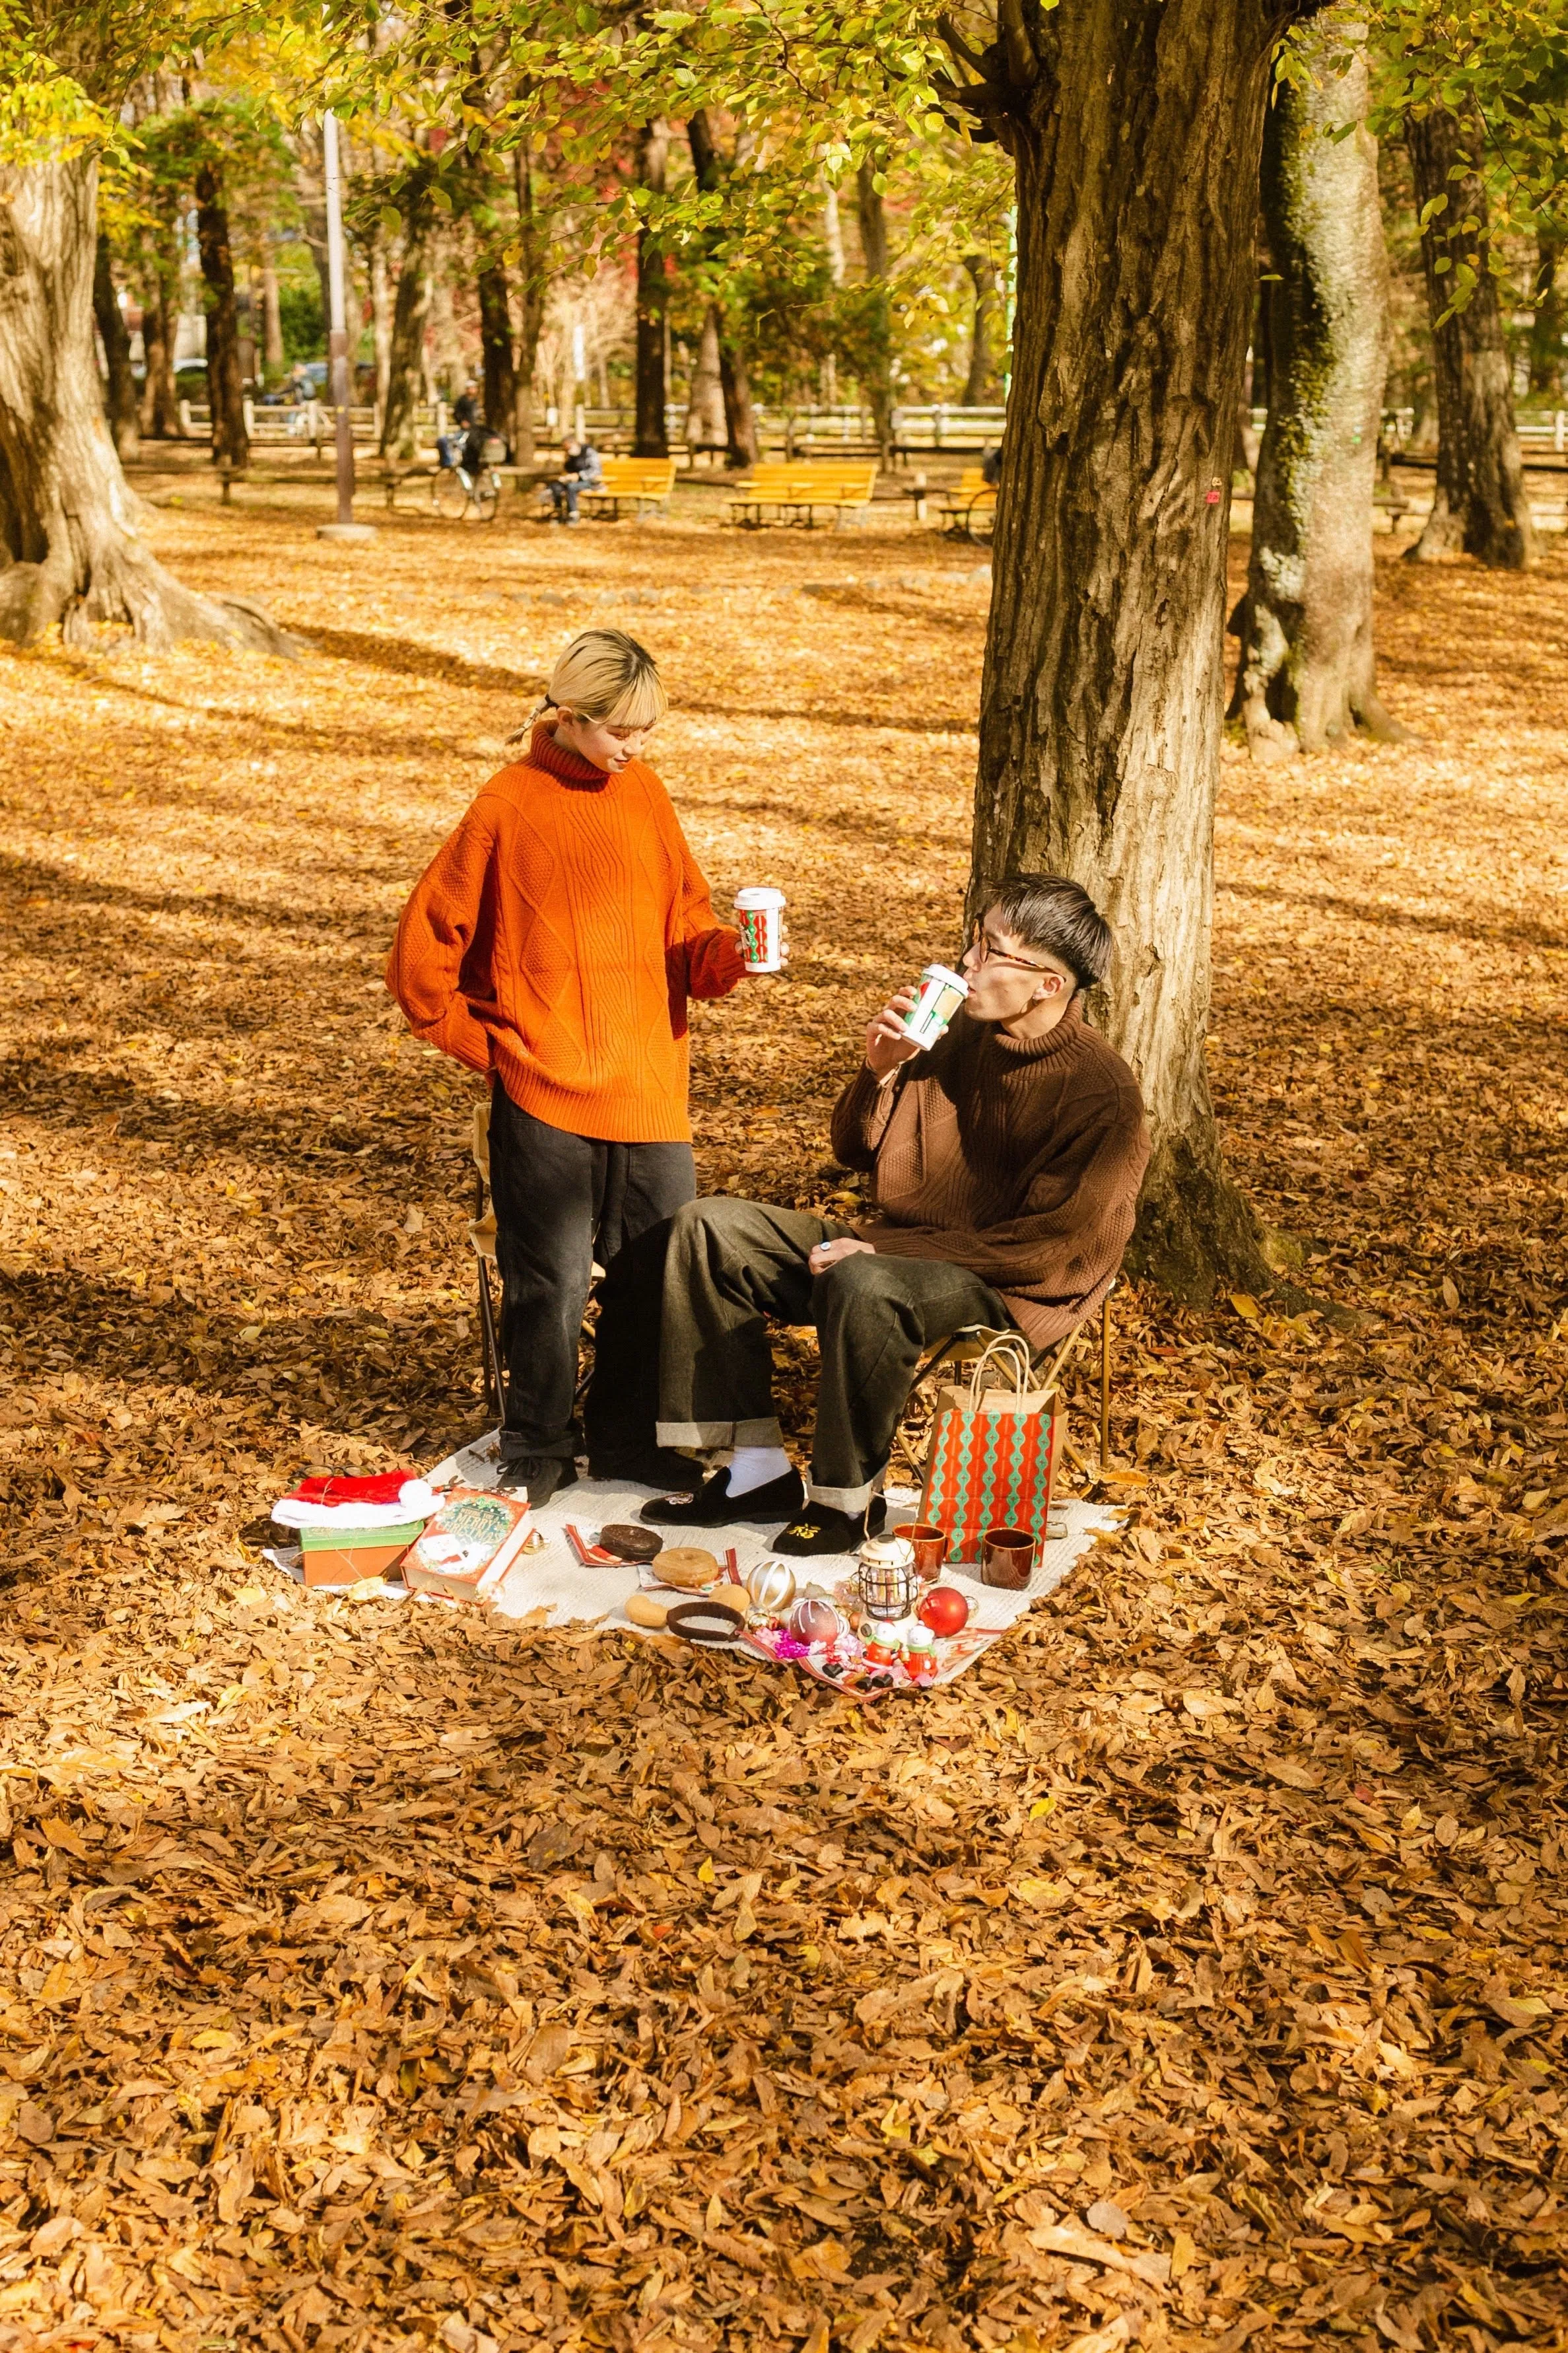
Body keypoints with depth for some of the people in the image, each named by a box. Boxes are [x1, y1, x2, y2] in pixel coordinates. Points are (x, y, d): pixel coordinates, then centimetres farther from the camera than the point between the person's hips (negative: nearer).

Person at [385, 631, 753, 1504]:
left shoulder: (646, 792, 8)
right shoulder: (509, 806, -6)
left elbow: (685, 927, 13)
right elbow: (423, 955, -3)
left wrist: (725, 951, -8)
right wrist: (489, 1047, -2)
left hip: (650, 1087, 4)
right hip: (544, 1097, -4)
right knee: (549, 1281, 2)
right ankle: (537, 1449, 19)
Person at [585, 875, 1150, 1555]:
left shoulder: (1100, 1094, -16)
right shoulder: (961, 1036, 5)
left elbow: (1055, 1250, -22)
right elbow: (856, 1151, 13)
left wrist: (885, 1252, -22)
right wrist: (880, 1072, -9)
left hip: (1011, 1292, -8)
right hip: (895, 1250, 8)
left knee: (864, 1289, -39)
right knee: (706, 1229, -3)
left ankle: (847, 1499, -17)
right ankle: (759, 1469, -6)